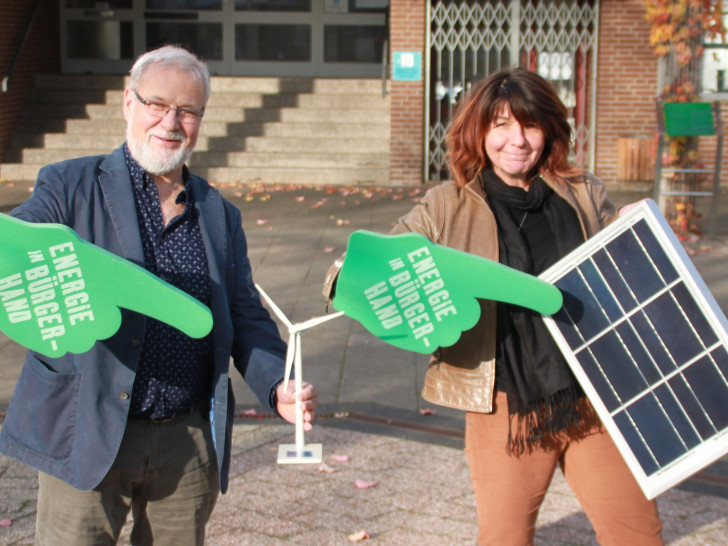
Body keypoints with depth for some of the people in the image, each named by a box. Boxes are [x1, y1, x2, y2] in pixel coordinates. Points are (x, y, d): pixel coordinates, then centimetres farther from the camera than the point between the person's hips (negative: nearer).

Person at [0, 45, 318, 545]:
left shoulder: (220, 215, 12)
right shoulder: (68, 188, 2)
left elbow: (246, 317, 11)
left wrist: (278, 387, -7)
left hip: (189, 443, 4)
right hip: (85, 438, -3)